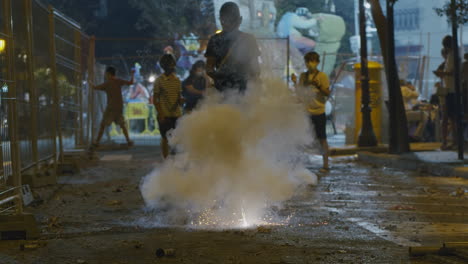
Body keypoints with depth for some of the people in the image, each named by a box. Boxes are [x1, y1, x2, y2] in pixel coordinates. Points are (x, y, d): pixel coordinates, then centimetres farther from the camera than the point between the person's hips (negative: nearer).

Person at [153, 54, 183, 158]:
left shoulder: (177, 80, 9)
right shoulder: (159, 80, -3)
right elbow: (155, 99, -4)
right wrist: (160, 114, -11)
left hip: (177, 114, 4)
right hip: (165, 114, -4)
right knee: (165, 138, 2)